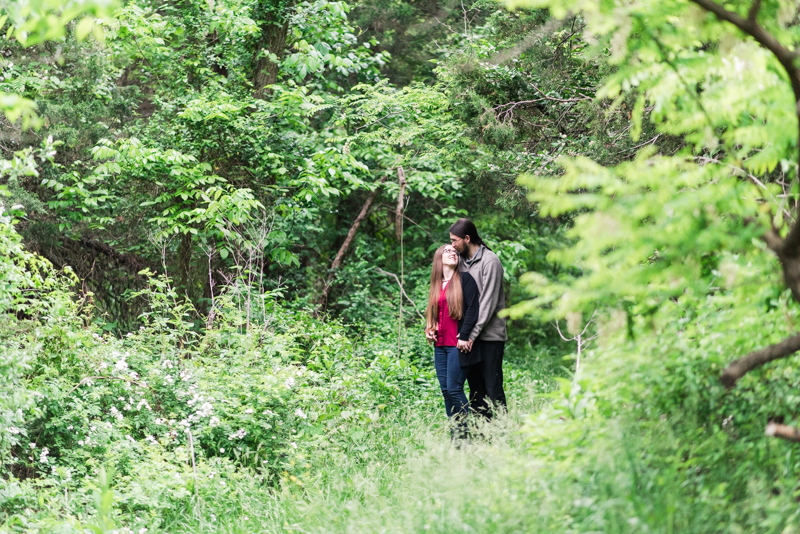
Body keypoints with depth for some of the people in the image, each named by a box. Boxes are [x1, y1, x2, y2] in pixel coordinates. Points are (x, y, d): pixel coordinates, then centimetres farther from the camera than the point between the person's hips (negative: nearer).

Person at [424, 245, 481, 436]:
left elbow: (473, 308, -10)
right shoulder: (436, 284, 17)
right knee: (445, 390, 6)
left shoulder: (464, 279, -1)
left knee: (454, 388, -11)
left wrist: (464, 336, -17)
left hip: (458, 344, -7)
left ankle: (465, 434, -3)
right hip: (440, 345, 7)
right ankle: (455, 434, 11)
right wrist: (429, 329, 6)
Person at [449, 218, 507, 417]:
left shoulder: (490, 261, -9)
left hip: (490, 335, -7)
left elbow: (488, 302, -14)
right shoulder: (462, 262, 13)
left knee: (493, 387, -7)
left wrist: (473, 333, -19)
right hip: (471, 335, 7)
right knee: (476, 387, 8)